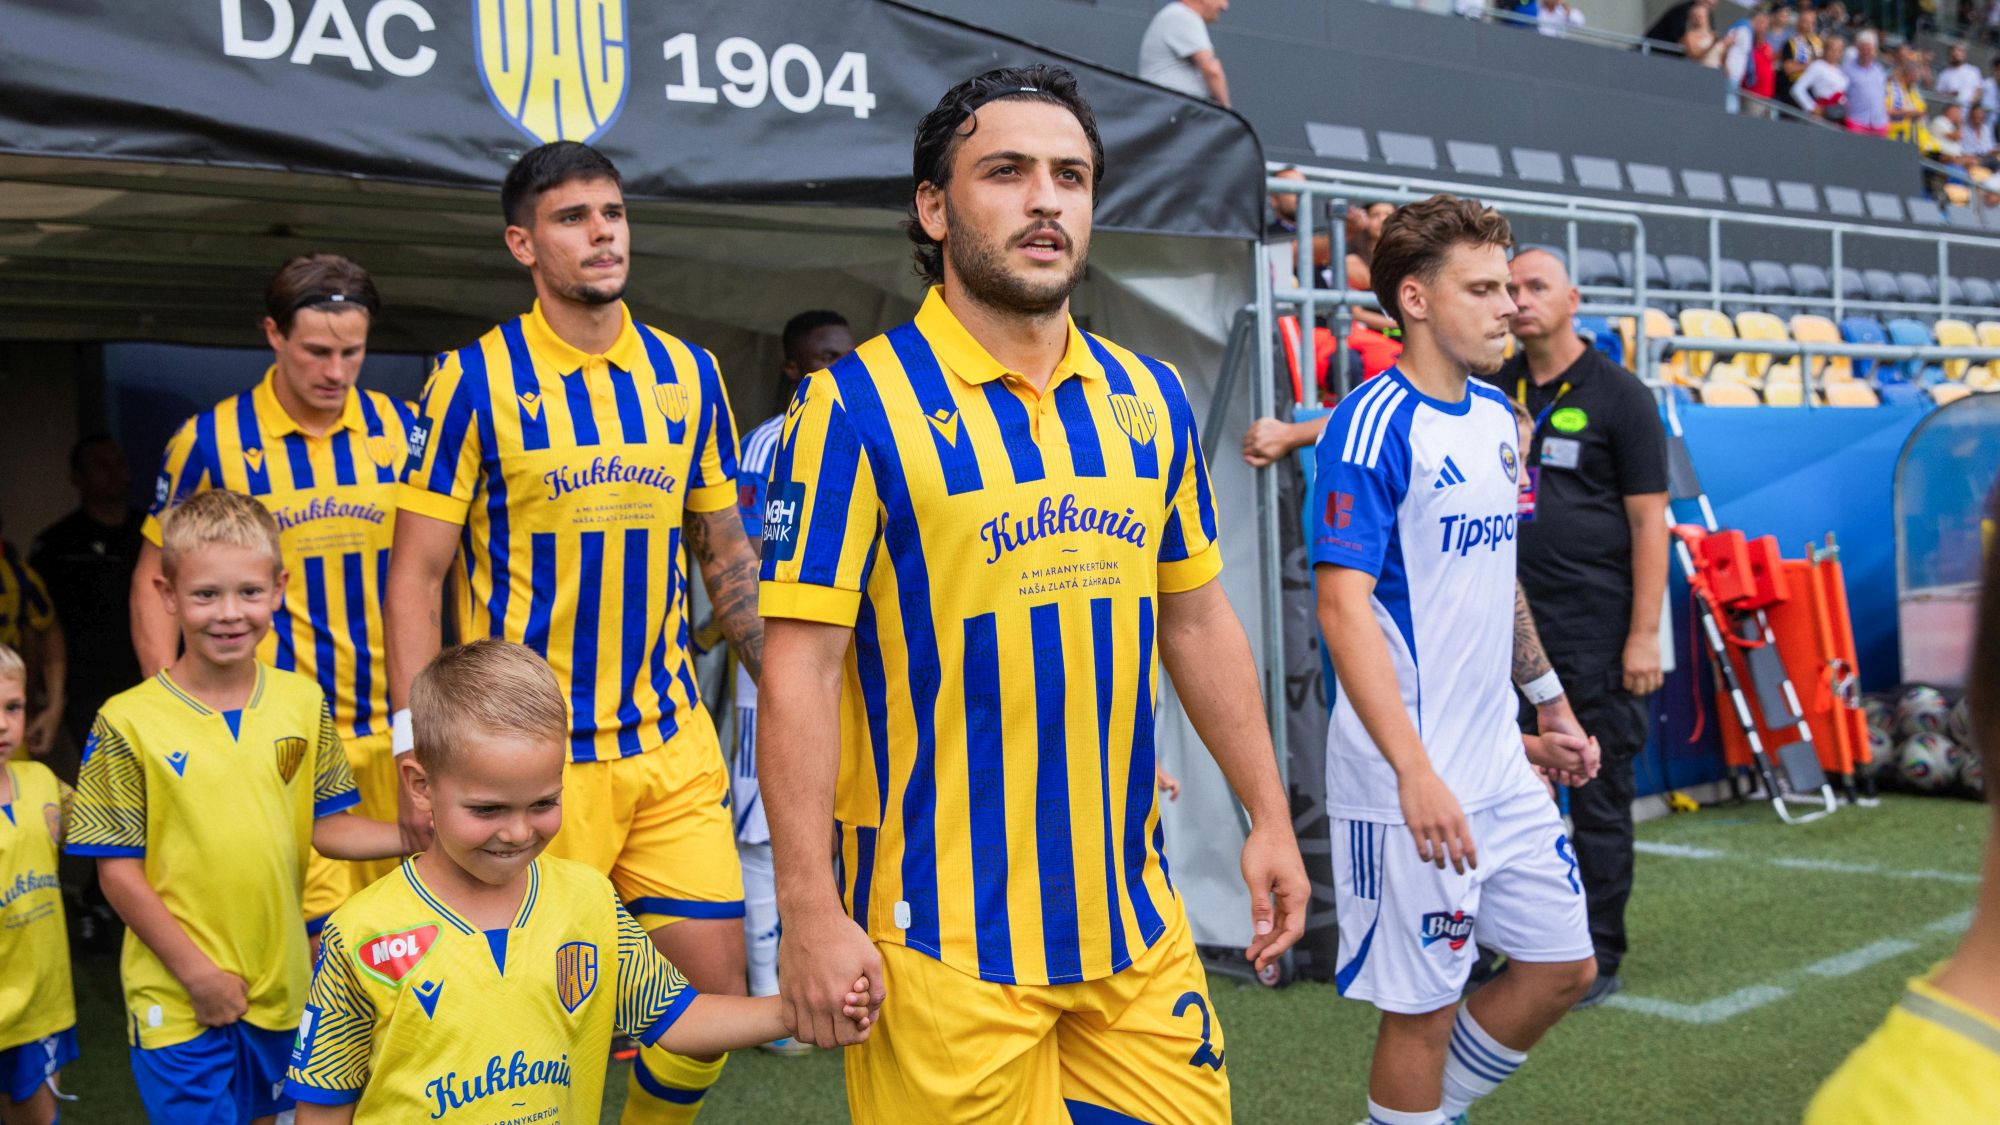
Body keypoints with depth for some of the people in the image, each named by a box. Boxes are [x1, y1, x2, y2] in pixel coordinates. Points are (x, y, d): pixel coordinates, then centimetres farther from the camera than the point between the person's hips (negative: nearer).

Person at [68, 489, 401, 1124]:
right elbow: (118, 871, -9)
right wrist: (197, 972, -11)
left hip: (281, 987, 4)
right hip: (176, 997, -3)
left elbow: (326, 828, 3)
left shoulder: (304, 703, -1)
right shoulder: (127, 723, -11)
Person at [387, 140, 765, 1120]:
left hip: (674, 743, 4)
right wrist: (420, 752, -13)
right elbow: (416, 575, -5)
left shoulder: (688, 372, 6)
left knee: (716, 988, 5)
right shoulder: (475, 380, -5)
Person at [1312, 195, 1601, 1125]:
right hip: (1408, 788, -8)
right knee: (1423, 1006, 2)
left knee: (1563, 967, 16)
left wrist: (1552, 706, 23)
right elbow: (1343, 606, -22)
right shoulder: (1373, 427, -16)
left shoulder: (1495, 417, 11)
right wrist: (1416, 773, -27)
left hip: (1501, 768, 9)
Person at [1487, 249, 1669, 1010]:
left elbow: (1649, 521, -5)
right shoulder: (1495, 389, 11)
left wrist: (1644, 635, -11)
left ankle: (1599, 959, 13)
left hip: (1595, 630, -5)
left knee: (1600, 798, 3)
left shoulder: (1618, 395, -3)